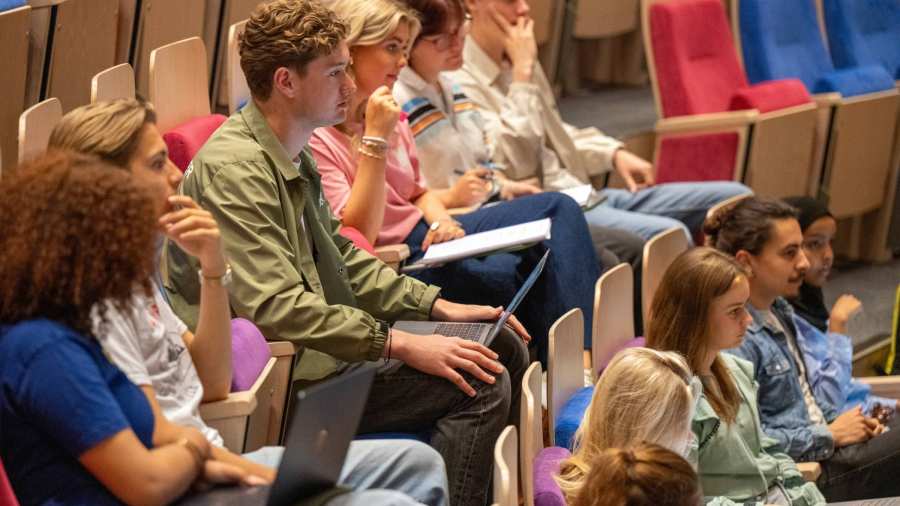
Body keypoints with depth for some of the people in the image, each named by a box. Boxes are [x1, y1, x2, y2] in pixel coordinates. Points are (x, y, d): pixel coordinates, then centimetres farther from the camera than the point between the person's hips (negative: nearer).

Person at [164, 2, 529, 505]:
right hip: (284, 378, -10)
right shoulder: (234, 167, -20)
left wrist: (438, 307, 10)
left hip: (319, 341, 11)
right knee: (479, 384, -19)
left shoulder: (293, 156, 12)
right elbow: (278, 308, -27)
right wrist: (404, 346, -27)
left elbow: (341, 257, 21)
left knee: (504, 349, 9)